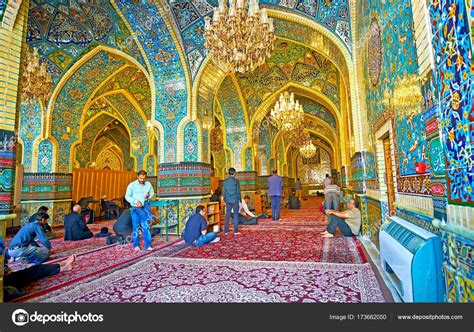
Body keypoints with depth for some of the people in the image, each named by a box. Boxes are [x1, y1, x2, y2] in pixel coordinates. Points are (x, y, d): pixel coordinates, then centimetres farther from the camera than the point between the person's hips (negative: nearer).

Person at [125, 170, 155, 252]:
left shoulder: (148, 184, 4)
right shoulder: (132, 185, -3)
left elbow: (152, 193, 16)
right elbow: (127, 196, -9)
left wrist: (148, 196, -8)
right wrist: (136, 201, -24)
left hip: (145, 206, 1)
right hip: (135, 207, -1)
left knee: (146, 226, 1)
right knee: (136, 226, 1)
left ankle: (148, 245, 8)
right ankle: (136, 245, 15)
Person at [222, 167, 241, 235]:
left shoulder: (225, 181, 4)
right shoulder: (236, 181, -7)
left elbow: (223, 192, 7)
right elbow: (238, 192, -7)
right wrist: (240, 201, 0)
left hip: (228, 201, 4)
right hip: (235, 200, -3)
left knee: (227, 215, 10)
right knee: (235, 215, 3)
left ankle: (226, 231, 13)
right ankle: (236, 231, 5)